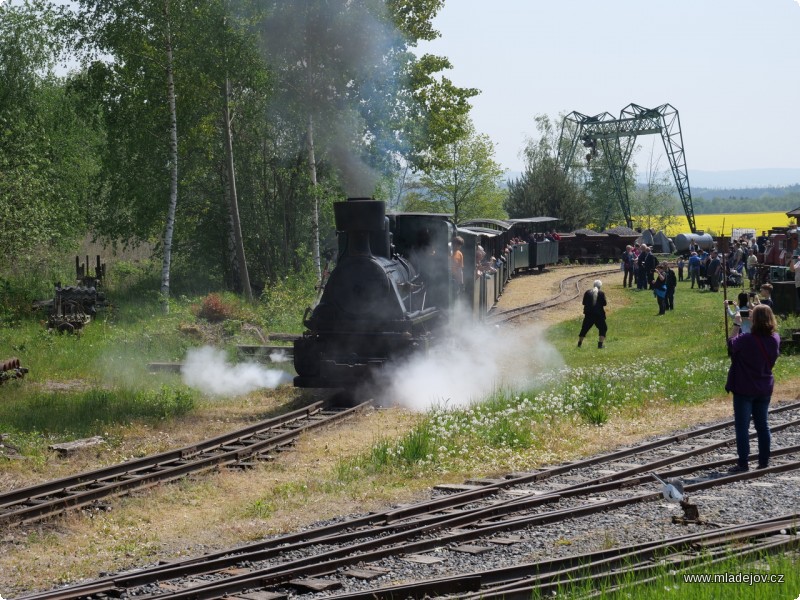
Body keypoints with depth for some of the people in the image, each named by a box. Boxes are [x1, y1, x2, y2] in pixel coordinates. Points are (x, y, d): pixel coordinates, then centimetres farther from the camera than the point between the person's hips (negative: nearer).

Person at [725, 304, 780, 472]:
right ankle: (764, 461, 17)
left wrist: (736, 325, 5)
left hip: (744, 390, -5)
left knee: (742, 426, 2)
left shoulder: (746, 340, -23)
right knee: (762, 425, 14)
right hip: (765, 389, 5)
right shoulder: (775, 339, -7)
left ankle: (743, 463, 2)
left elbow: (731, 344, -4)